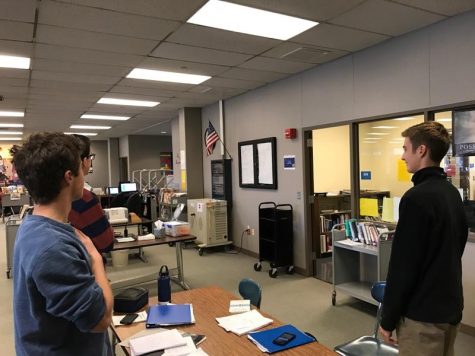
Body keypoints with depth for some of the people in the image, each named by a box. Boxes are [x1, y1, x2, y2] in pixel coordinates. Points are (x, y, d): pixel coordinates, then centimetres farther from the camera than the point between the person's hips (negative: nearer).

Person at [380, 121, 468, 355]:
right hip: (451, 308, 9)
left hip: (422, 314, -9)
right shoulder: (453, 193, 6)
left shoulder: (417, 197, -22)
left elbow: (403, 265, -21)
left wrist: (388, 319, -12)